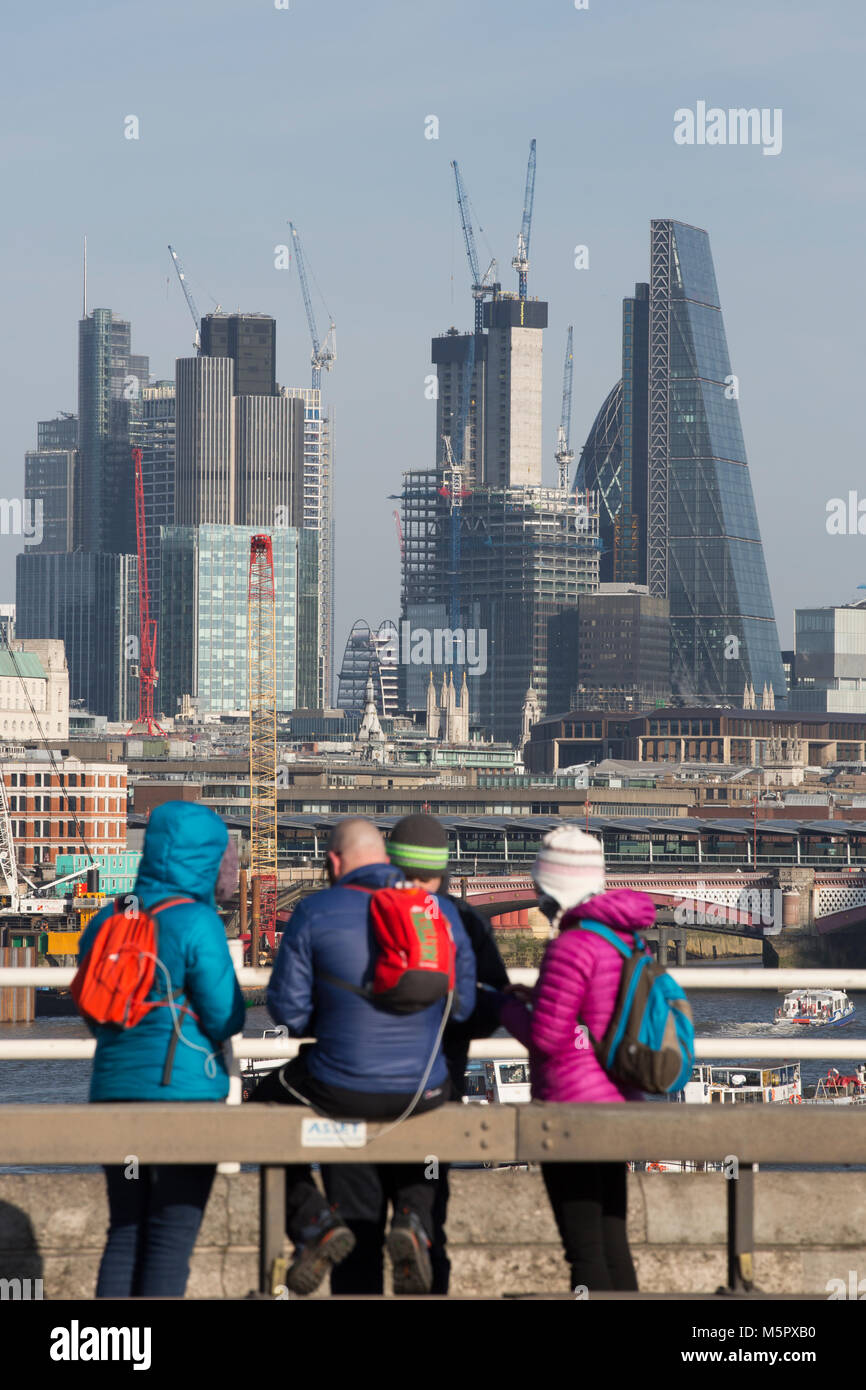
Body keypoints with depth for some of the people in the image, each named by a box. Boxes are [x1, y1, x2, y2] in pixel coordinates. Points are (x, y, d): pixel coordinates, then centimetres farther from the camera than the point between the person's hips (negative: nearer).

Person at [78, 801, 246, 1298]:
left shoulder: (105, 921, 9)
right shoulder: (197, 924, -12)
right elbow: (225, 1019, -9)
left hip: (114, 1089, 6)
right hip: (186, 1092, -6)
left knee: (124, 1233, 12)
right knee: (171, 1241, -2)